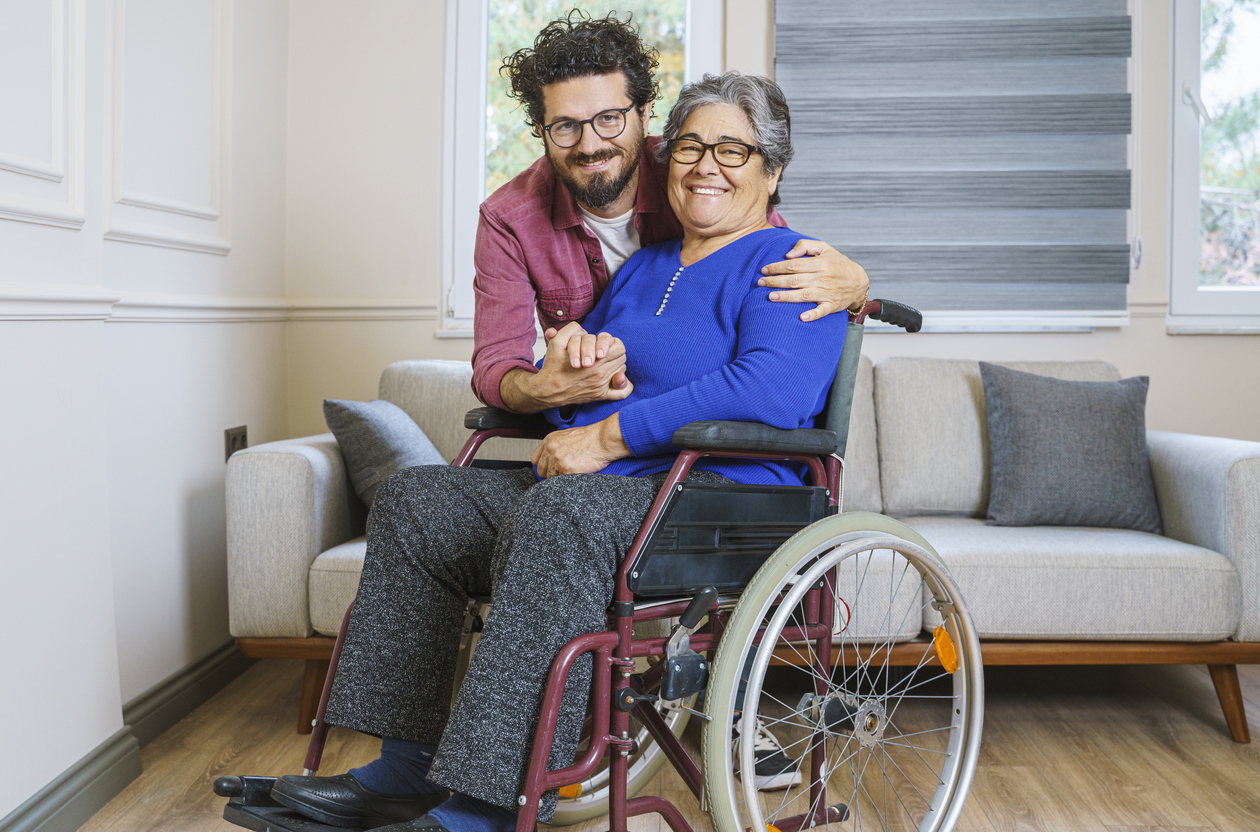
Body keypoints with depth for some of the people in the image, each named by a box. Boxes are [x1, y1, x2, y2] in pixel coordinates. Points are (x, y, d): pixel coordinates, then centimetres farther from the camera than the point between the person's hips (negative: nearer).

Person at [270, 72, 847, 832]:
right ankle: (410, 766, -5)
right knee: (416, 499, -2)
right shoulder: (642, 269, 24)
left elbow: (770, 391, -22)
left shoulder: (788, 268, -3)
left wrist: (606, 436, -20)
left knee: (559, 513, -37)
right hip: (592, 485, 9)